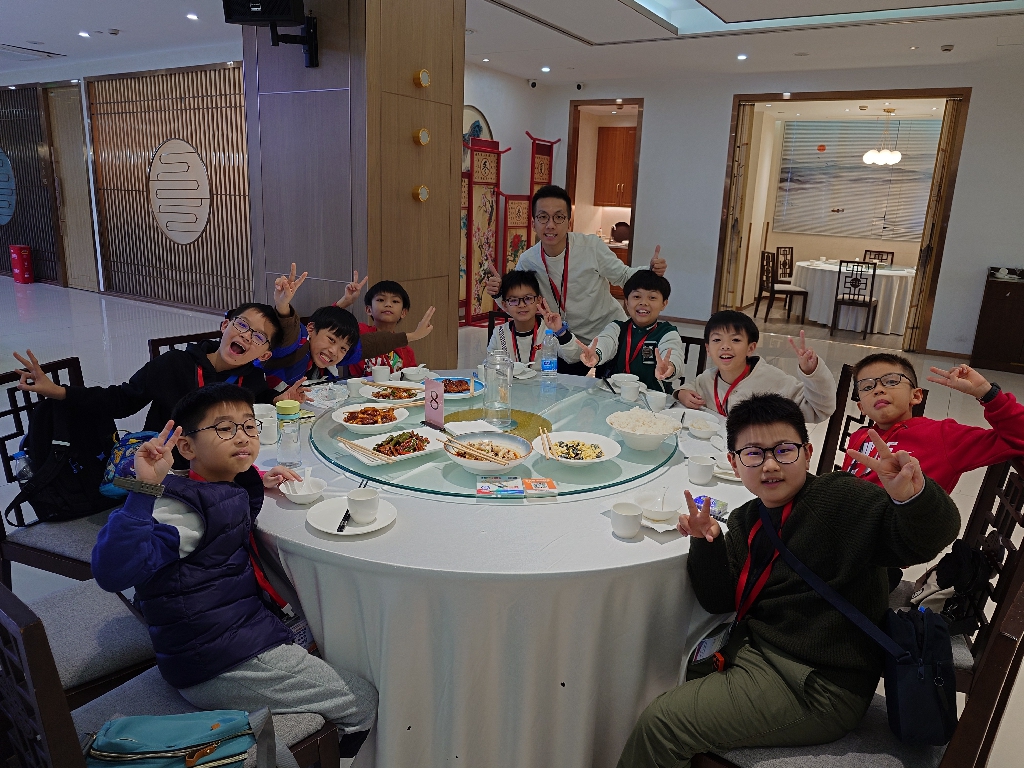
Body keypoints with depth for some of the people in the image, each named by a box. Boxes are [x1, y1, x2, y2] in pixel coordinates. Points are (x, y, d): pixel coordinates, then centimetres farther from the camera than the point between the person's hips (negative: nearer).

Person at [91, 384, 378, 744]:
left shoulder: (229, 487, 4)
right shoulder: (185, 507, -22)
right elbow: (112, 571, -35)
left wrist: (257, 484, 11)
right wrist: (146, 488, -42)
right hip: (219, 669, -10)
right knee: (365, 703, -5)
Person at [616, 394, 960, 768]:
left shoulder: (842, 499, -14)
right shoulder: (746, 520, 6)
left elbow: (924, 539, -23)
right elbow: (720, 600, 2)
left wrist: (912, 497, -45)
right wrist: (706, 541, -16)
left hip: (815, 688, -7)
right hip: (753, 650, 8)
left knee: (659, 724, -11)